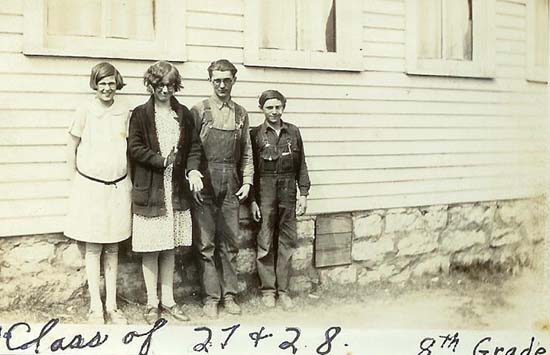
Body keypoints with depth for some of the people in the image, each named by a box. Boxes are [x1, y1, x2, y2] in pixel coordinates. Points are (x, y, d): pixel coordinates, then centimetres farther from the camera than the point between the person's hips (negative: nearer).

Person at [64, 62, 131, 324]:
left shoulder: (125, 112, 2)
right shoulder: (85, 111, -6)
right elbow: (71, 150, 1)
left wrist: (127, 181, 7)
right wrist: (77, 182, 2)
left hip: (118, 187, 3)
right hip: (90, 187, -3)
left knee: (112, 248, 10)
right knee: (93, 248, 4)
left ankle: (112, 305, 18)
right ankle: (96, 307, 11)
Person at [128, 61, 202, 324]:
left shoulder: (184, 114, 9)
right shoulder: (141, 114, -1)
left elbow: (194, 147, 10)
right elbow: (135, 148, -8)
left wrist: (193, 169, -7)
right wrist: (162, 161, -15)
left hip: (176, 191, 3)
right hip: (149, 191, -3)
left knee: (170, 248, 11)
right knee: (150, 249, 3)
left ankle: (168, 300, 22)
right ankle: (152, 302, 16)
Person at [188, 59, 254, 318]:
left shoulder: (241, 114, 12)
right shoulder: (198, 111, 1)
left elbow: (246, 152, 14)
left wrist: (247, 181, 5)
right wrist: (192, 174, -14)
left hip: (231, 185, 3)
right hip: (204, 184, -3)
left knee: (229, 243, 7)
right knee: (206, 244, 0)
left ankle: (229, 295, 17)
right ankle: (210, 297, 8)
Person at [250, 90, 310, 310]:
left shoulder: (293, 132, 7)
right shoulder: (255, 134, 1)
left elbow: (301, 165, 10)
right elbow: (250, 169, 1)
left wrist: (304, 193, 4)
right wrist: (252, 200, -4)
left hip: (288, 192, 2)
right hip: (264, 191, -2)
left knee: (287, 242, 5)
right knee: (265, 242, 2)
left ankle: (283, 290, 13)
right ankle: (268, 290, 12)